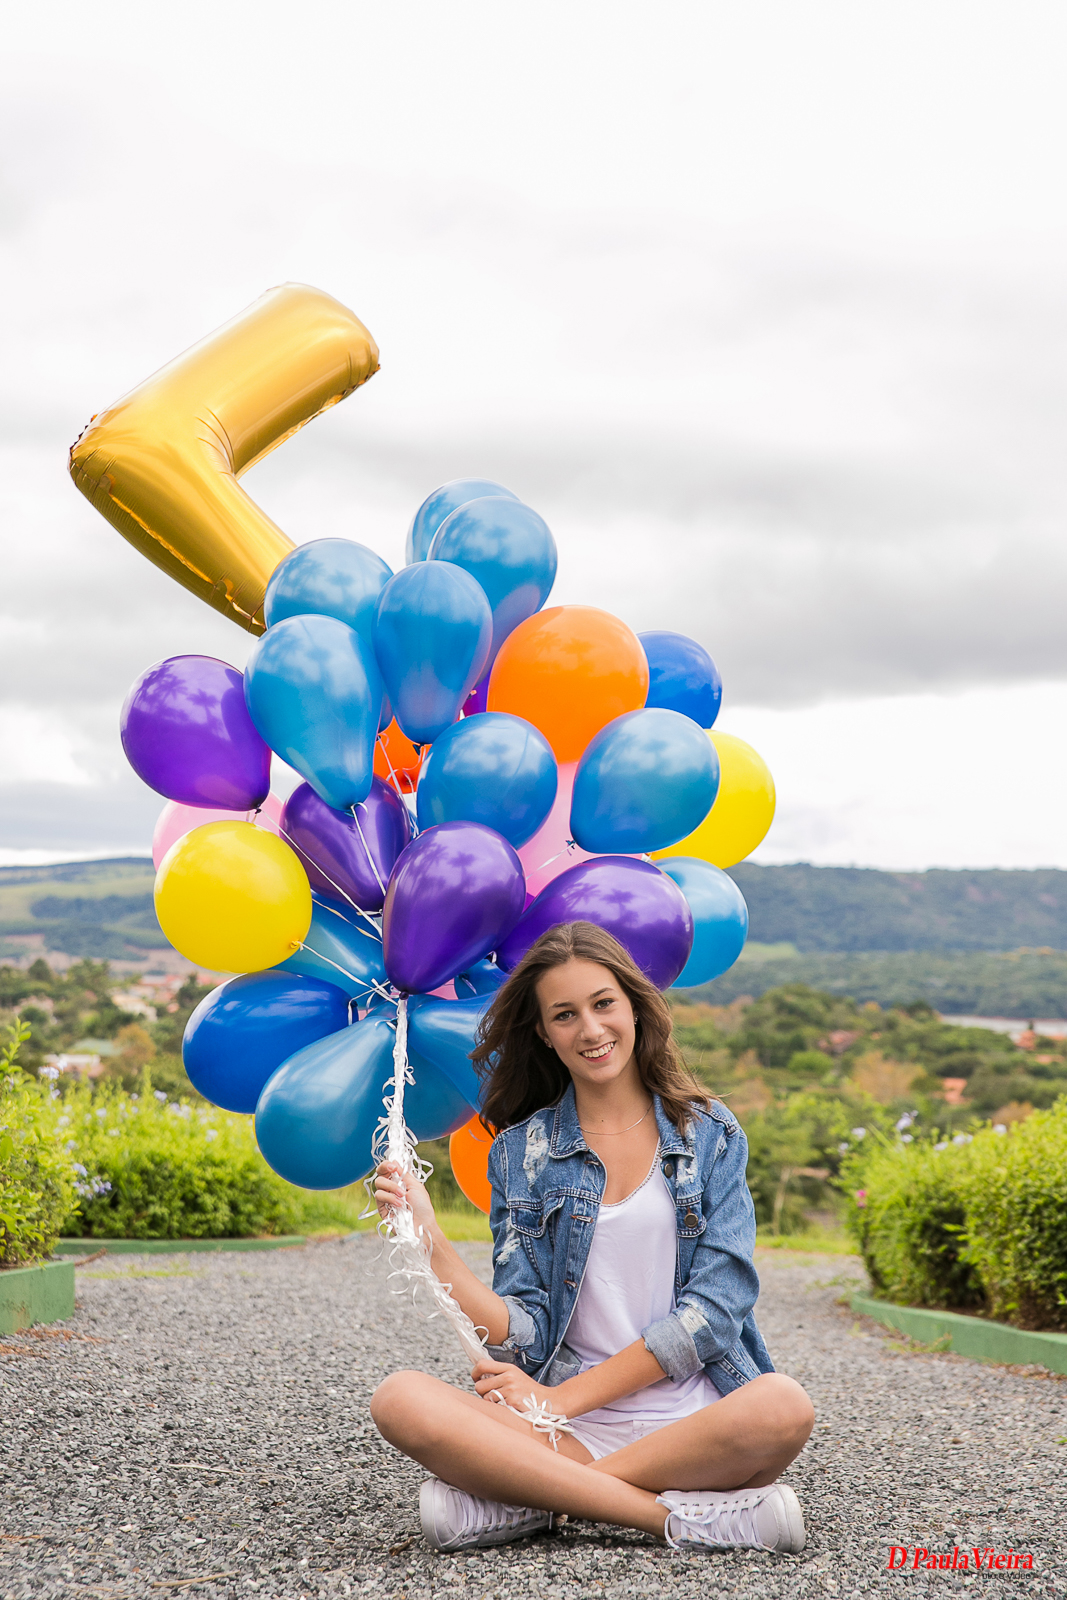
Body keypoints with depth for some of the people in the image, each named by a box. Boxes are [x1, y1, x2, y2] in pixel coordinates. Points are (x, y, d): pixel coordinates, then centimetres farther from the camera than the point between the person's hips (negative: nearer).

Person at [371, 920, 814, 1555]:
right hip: (573, 1431, 1)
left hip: (696, 1421, 0)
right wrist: (429, 1237, -12)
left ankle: (523, 1498, -22)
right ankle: (684, 1516, -28)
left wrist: (564, 1397, -8)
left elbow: (716, 1306, -3)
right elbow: (525, 1333, 3)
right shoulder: (522, 1151, 11)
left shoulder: (710, 1134, 8)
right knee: (400, 1400, -27)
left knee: (784, 1406, -35)